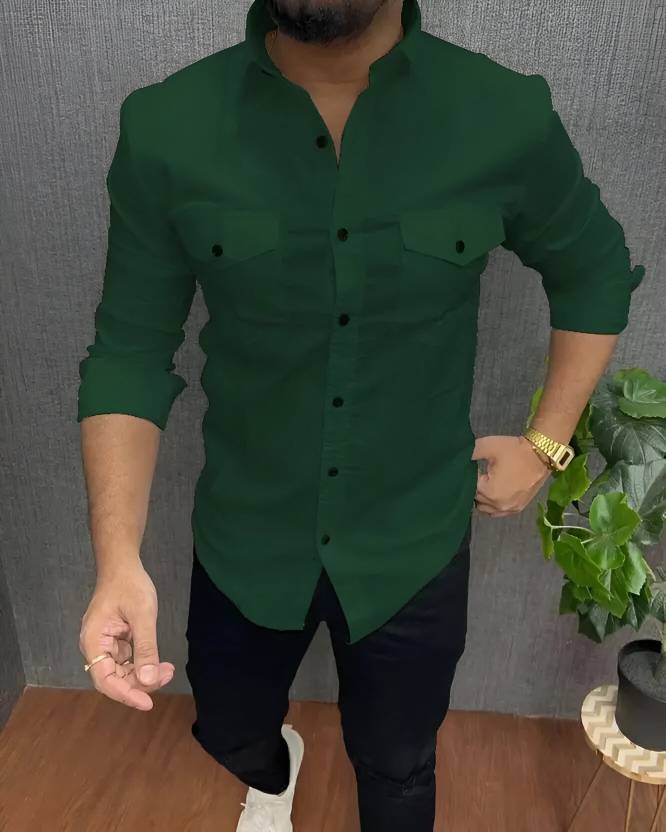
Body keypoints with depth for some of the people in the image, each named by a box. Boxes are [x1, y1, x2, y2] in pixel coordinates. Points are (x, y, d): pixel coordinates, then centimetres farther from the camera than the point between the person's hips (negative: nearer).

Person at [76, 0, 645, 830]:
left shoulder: (507, 117, -14)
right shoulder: (166, 126, -14)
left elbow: (597, 274, 3)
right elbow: (129, 353, -10)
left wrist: (545, 444, -1)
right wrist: (117, 559, -21)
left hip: (414, 545, 0)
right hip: (244, 541, 2)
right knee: (228, 733, 28)